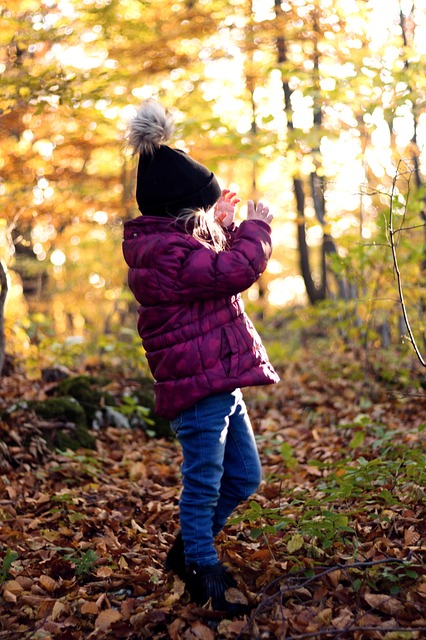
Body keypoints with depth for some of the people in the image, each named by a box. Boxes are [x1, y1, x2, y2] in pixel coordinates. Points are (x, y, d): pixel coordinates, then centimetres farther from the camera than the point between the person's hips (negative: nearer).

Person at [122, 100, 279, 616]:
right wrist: (255, 227, -8)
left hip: (219, 384, 11)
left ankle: (189, 550, 33)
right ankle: (202, 573, 15)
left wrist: (222, 227, 21)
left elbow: (213, 267, 33)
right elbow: (236, 269, -25)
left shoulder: (171, 243, 16)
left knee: (244, 476, 17)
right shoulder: (165, 252, -19)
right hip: (197, 387, -11)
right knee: (203, 485, 0)